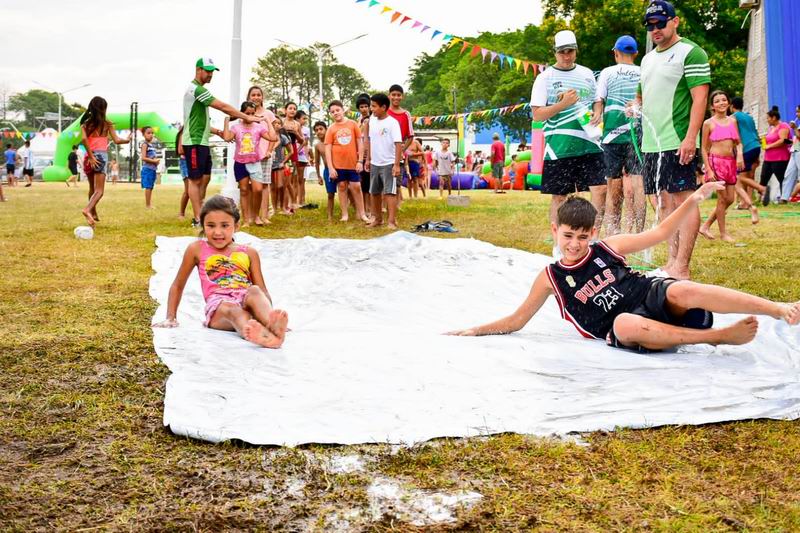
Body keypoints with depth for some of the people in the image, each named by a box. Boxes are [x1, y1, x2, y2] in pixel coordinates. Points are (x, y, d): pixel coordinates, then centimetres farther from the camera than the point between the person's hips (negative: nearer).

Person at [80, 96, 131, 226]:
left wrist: (91, 156, -8)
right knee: (99, 190, -10)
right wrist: (127, 140, 20)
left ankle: (93, 214, 31)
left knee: (93, 188, 22)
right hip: (101, 156, -4)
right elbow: (116, 140, 0)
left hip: (89, 157, 4)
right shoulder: (107, 123, 2)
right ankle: (88, 209, -36)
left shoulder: (86, 123, 7)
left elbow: (83, 139, -10)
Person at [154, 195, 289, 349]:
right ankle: (263, 336, -70)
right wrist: (171, 318, 19)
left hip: (246, 303, 2)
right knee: (230, 308, -38)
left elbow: (262, 291, 14)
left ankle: (274, 326, -62)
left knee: (255, 291, -32)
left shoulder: (249, 253, 19)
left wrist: (270, 316, -4)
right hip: (218, 305, -2)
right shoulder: (197, 249, 16)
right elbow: (178, 285, 25)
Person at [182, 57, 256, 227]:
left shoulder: (197, 89, 17)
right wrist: (247, 117, -15)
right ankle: (198, 219, -2)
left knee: (205, 178, 11)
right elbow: (223, 107, -19)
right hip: (194, 142, -10)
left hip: (201, 141, 10)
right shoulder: (196, 89, -15)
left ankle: (200, 214, 16)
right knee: (196, 180, -5)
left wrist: (217, 131, 15)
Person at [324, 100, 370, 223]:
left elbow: (360, 142, 3)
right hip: (338, 164, 0)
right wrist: (330, 168, -9)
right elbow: (327, 149, -2)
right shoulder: (331, 129, 0)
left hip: (353, 162, 0)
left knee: (356, 187, 3)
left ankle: (361, 213, 12)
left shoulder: (353, 124, 0)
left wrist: (360, 161, -3)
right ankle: (344, 214, 15)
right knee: (342, 187, 7)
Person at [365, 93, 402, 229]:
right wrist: (368, 159, 15)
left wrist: (396, 165, -22)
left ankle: (392, 221, -7)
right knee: (375, 192, 14)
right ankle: (378, 218, 27)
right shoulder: (372, 120, 5)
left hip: (388, 164, -7)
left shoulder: (392, 122, -14)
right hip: (374, 163, 7)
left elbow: (398, 144, -17)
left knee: (389, 193, -8)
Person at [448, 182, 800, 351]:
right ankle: (717, 336, -35)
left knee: (682, 291, -33)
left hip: (651, 296, 2)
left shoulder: (608, 247, 10)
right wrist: (475, 331, 5)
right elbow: (517, 320, 13)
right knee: (624, 323, -40)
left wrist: (693, 200, 2)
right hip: (622, 332, -2)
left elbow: (659, 234, 12)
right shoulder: (550, 278, 8)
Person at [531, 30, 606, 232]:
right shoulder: (545, 78, 2)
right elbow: (537, 115, -4)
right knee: (559, 196, 2)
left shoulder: (587, 74, 14)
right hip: (558, 147, -3)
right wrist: (562, 104, -15)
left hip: (589, 144, 3)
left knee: (600, 190, -6)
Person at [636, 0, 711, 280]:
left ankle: (682, 268, -8)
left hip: (678, 143, -8)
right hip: (652, 143, 8)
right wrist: (635, 105, 8)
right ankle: (672, 261, 16)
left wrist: (690, 137, -22)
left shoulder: (690, 52, -5)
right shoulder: (648, 59, 19)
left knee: (684, 199, -8)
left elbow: (700, 97, -13)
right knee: (665, 202, 10)